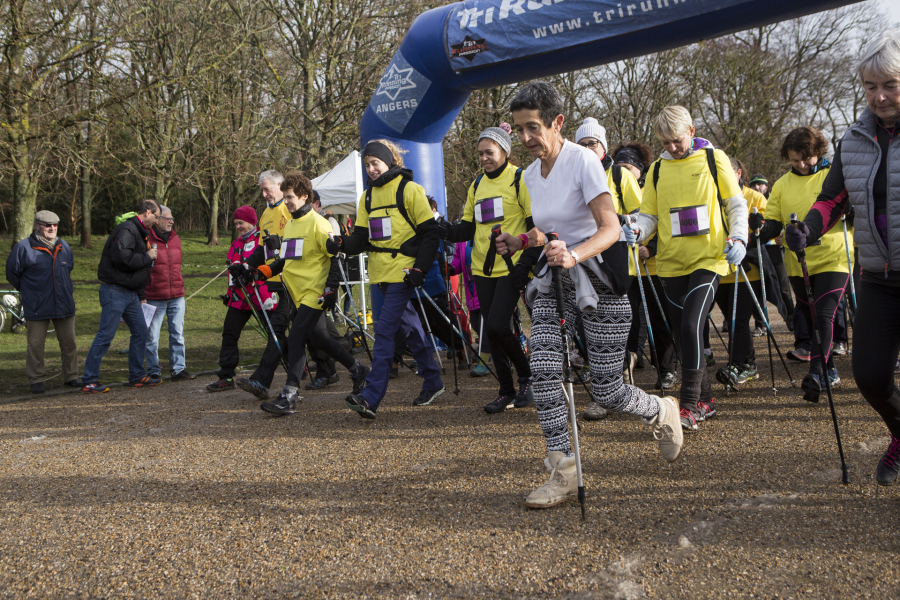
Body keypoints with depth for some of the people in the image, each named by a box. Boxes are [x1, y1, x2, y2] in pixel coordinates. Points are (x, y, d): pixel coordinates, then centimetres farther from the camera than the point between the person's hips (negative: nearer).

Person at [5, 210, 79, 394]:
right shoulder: (24, 248, -7)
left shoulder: (64, 247, 9)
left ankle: (71, 376, 19)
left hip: (64, 305, 4)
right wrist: (28, 291, 10)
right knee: (35, 345, 0)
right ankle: (36, 380, 10)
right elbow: (12, 273, 3)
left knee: (69, 343, 8)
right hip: (37, 308, -4)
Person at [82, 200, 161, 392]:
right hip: (115, 291, -10)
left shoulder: (141, 232, 19)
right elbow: (122, 258, -30)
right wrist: (147, 257, -16)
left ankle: (137, 376, 22)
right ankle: (89, 380, -1)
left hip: (130, 293, 10)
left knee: (141, 332, 12)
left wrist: (141, 296, 22)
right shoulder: (127, 230, -15)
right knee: (105, 335, -7)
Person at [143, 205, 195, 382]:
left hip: (177, 297, 5)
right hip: (155, 299, -5)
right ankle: (153, 372, 11)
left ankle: (178, 370, 11)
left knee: (178, 334, 5)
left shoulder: (175, 239, 13)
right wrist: (141, 295, -8)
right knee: (152, 337, 1)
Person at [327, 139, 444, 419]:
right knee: (409, 327, 16)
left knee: (384, 330, -15)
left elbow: (430, 233, -7)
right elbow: (362, 238, 12)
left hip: (402, 271, -7)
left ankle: (371, 397, -18)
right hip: (381, 272, 7)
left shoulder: (409, 190, -6)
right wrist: (341, 244, -9)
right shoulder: (368, 197, 14)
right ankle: (432, 382, 30)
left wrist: (419, 269, -14)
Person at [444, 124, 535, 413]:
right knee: (491, 329, 6)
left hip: (511, 267, -6)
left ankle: (526, 375, 8)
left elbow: (536, 222, -6)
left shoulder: (519, 179, -3)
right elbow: (468, 226, 16)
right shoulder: (477, 185, 15)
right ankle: (507, 390, 18)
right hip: (483, 268, 6)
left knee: (497, 326, -16)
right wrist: (447, 231, -2)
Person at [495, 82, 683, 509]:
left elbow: (610, 228, -22)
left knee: (605, 392, -2)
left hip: (600, 281, -6)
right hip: (554, 281, 6)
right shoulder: (530, 175, 9)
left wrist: (574, 255, -39)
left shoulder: (583, 161, -14)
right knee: (543, 369, -14)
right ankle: (563, 472, -4)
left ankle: (661, 412, 32)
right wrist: (519, 243, 3)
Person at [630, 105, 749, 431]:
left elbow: (736, 204, 5)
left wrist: (738, 237, -11)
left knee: (691, 324, -18)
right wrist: (635, 231, -10)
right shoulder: (657, 169, 11)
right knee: (682, 332, 8)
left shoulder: (713, 159, 3)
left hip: (708, 259, -4)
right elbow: (649, 215, 12)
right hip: (671, 264, 4)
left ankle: (689, 406, -13)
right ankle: (704, 400, 23)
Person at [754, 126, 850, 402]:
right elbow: (774, 224, 8)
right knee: (809, 319, 12)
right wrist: (762, 226, -15)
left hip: (832, 258, -4)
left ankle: (816, 373, -21)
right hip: (798, 263, 4)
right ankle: (830, 371, 28)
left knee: (824, 316, -17)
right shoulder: (781, 185, 9)